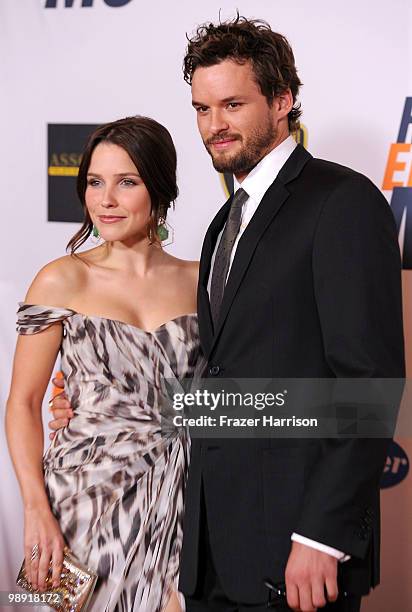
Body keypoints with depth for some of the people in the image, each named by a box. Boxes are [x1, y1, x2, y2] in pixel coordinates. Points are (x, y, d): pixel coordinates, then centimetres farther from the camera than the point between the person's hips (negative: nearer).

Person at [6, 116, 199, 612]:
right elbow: (23, 402, -3)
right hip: (90, 492, -2)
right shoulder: (63, 280, -3)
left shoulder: (196, 281, 4)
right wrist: (36, 510, -12)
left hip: (180, 494, 2)